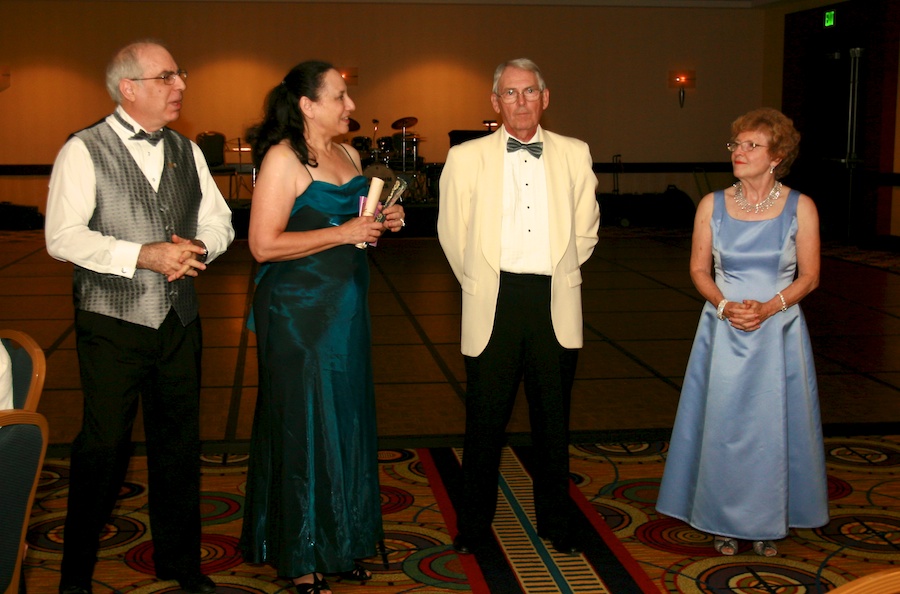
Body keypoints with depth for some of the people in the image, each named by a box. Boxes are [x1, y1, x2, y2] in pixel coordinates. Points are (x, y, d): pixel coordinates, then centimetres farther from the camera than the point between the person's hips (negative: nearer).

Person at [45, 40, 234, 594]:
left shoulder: (187, 152, 11)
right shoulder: (84, 151, -6)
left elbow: (219, 220, 14)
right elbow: (63, 236, -15)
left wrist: (199, 248, -9)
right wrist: (143, 254, -23)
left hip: (179, 321, 5)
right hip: (113, 324, -5)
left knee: (179, 444, 13)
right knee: (103, 448, 2)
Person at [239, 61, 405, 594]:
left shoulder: (349, 155, 12)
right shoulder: (283, 159, -12)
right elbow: (264, 244, -19)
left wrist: (382, 222, 5)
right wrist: (344, 232, -19)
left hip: (347, 307, 8)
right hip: (299, 311, -8)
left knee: (347, 423, 12)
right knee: (303, 427, 1)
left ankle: (340, 542, 25)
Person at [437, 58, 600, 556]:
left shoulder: (574, 155, 5)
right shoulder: (466, 157, 0)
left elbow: (585, 231, 14)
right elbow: (452, 234, 7)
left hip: (556, 305, 2)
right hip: (493, 307, -2)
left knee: (553, 420, 13)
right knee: (484, 421, 6)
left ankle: (555, 523, 29)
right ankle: (474, 525, 23)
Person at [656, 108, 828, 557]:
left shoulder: (800, 207, -4)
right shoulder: (712, 205, 0)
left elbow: (809, 276, -2)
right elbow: (699, 269, 4)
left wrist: (768, 308, -16)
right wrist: (724, 306, -14)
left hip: (778, 331, -1)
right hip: (723, 331, 1)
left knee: (772, 425, 6)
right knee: (722, 424, 6)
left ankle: (768, 522, 24)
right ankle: (725, 520, 22)